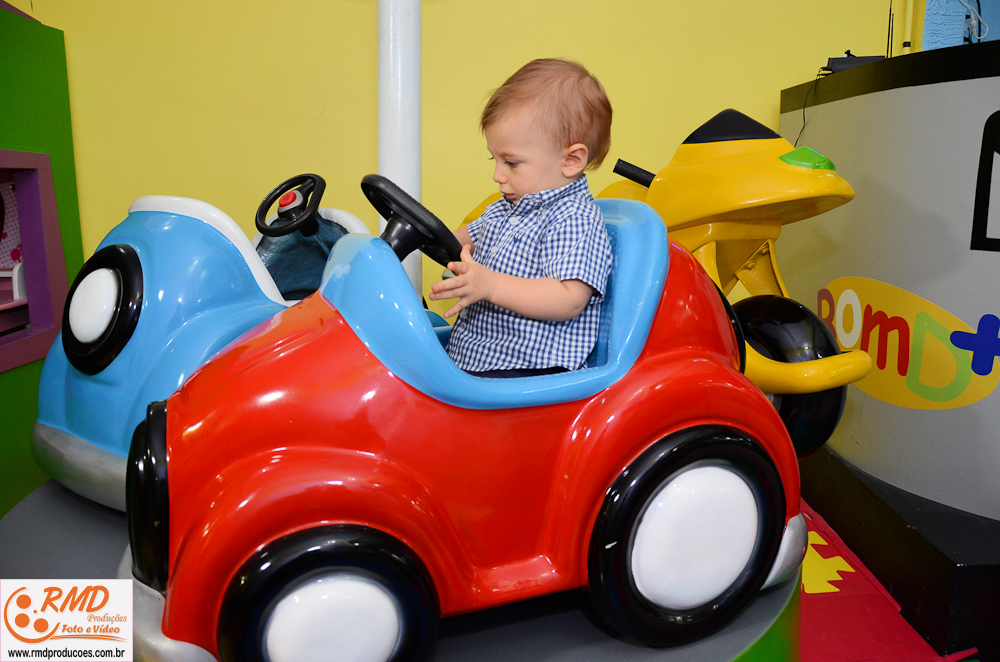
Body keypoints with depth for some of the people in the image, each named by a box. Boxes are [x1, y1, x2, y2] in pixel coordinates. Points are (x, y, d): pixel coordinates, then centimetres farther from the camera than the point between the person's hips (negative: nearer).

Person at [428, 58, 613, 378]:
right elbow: (469, 238, 33)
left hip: (528, 369, -10)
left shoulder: (574, 220, -14)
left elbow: (569, 300, -25)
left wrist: (489, 285, -31)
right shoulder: (505, 209, 16)